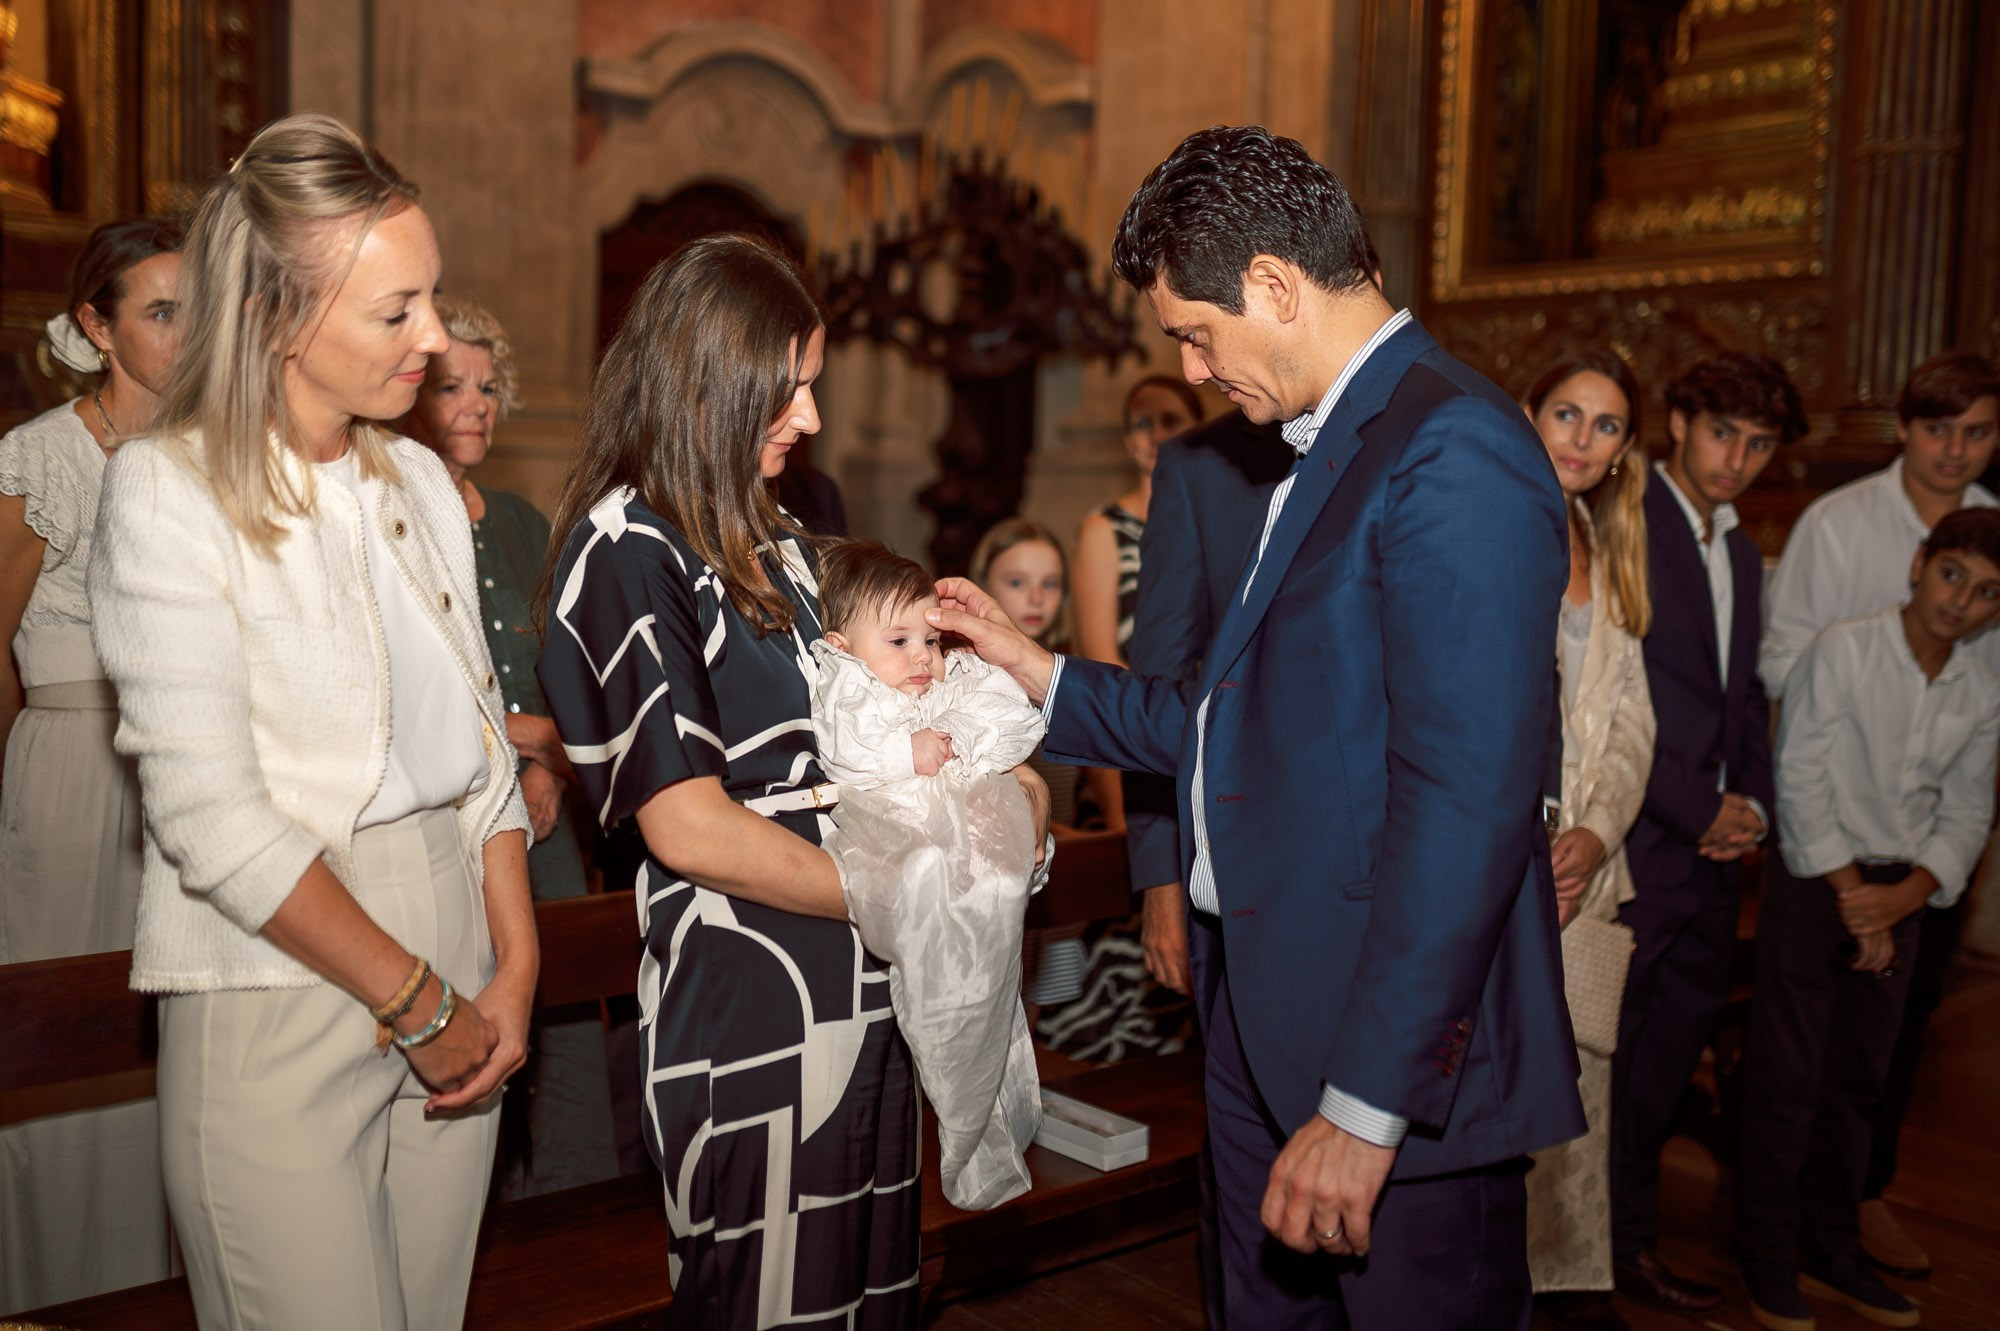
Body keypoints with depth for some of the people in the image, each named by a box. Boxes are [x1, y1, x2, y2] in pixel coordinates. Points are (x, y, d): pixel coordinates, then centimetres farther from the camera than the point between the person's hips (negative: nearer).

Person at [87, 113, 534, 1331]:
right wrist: (417, 1001, -11)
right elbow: (214, 819, -15)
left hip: (456, 990, 5)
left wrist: (515, 971, 1)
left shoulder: (420, 481, 9)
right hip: (278, 1005, -5)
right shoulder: (171, 490, -9)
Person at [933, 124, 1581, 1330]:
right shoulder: (1332, 449, 14)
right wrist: (1039, 674, 17)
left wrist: (1366, 1104, -23)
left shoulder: (1453, 450, -18)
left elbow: (1467, 804, -24)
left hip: (1395, 1052, -9)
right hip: (1267, 1018, 9)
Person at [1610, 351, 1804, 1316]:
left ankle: (1630, 1245, 32)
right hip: (1632, 847, -8)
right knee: (1597, 1061, 2)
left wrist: (1750, 800, 4)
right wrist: (1700, 810, -13)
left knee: (1668, 1062, 17)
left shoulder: (1740, 552, 16)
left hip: (1710, 850, 8)